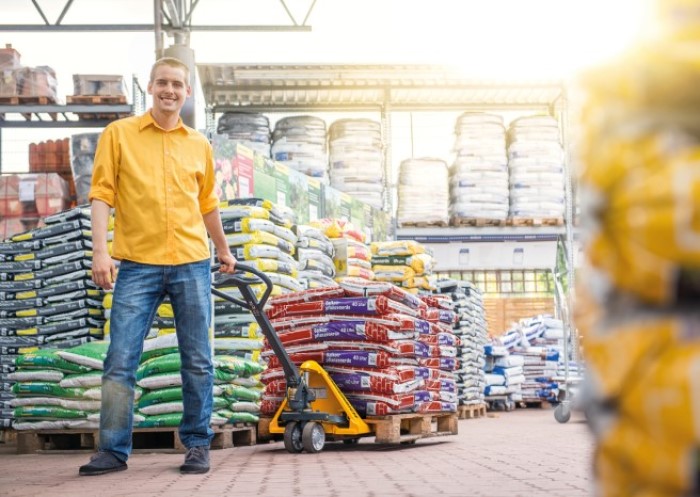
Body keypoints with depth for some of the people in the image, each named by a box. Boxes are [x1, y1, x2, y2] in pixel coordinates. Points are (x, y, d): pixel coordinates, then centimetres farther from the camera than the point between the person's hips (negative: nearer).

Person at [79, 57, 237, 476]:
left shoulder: (200, 145, 13)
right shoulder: (119, 134, 5)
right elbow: (102, 193, -1)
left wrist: (224, 251, 30)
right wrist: (100, 250, -11)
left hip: (192, 264, 2)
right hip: (138, 265, -2)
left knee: (198, 362, 4)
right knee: (120, 362, -3)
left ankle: (198, 445, 15)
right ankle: (114, 450, 7)